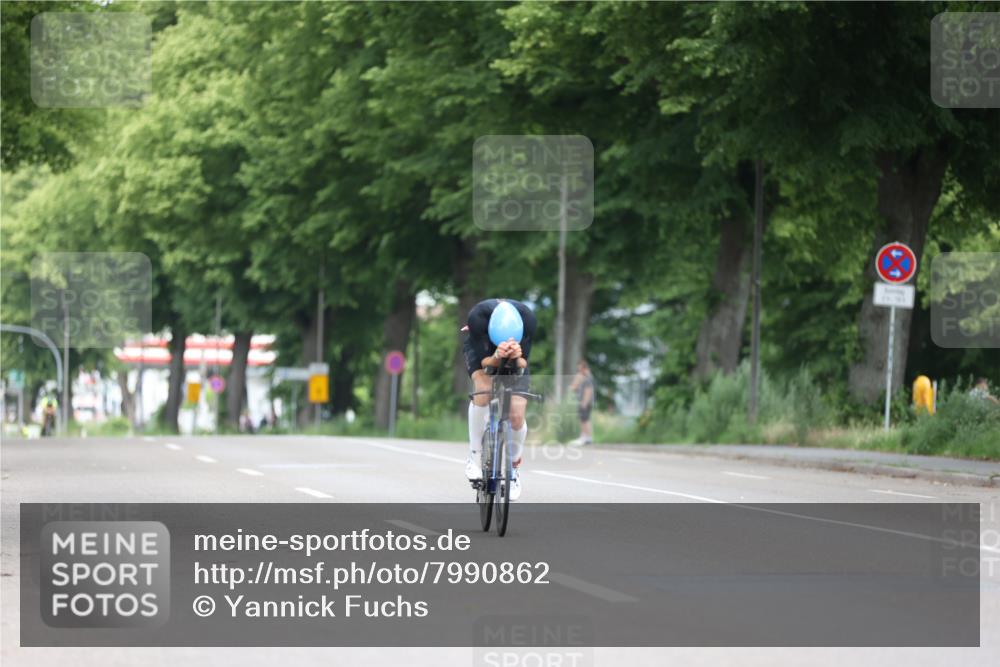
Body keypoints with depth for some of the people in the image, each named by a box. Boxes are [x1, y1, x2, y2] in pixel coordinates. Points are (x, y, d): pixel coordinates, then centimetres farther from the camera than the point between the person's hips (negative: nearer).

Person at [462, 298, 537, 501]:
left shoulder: (527, 319, -35)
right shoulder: (477, 317, -38)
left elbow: (523, 364, -26)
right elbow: (483, 362, -29)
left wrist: (517, 359, -50)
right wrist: (496, 358, -52)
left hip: (515, 361, 1)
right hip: (481, 351, -1)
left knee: (516, 417, -13)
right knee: (483, 390, -32)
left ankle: (514, 466, 14)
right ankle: (475, 456, -17)